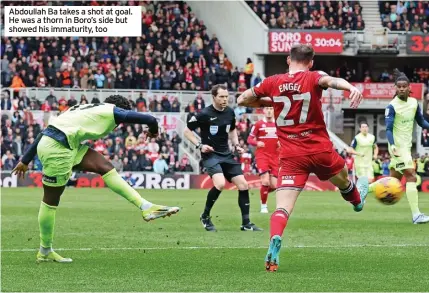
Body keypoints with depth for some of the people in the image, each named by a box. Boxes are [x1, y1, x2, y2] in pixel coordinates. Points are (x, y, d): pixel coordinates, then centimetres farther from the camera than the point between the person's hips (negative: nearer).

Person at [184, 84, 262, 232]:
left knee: (243, 185, -1)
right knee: (220, 184, -28)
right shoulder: (204, 114, -13)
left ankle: (246, 223, 9)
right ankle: (205, 216, -6)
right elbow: (187, 131, -4)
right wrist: (200, 145, -15)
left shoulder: (230, 112, 5)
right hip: (210, 155, -6)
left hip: (226, 154, 6)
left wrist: (236, 145, 8)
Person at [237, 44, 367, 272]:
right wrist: (351, 88, -50)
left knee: (282, 208, -7)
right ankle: (357, 200, 64)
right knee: (343, 181, 34)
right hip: (320, 150, 0)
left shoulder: (272, 83, 2)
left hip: (290, 156, 0)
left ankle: (274, 241, -34)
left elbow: (242, 100, 12)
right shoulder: (312, 78, -6)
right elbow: (331, 81, -30)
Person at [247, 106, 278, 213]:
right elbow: (249, 139, 2)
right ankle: (263, 205, -1)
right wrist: (256, 143, -19)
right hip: (262, 155, -3)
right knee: (265, 181, -17)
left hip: (275, 157, 3)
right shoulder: (258, 124, 0)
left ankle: (263, 192, 31)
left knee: (274, 186, -1)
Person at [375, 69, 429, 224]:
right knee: (411, 176, -17)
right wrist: (392, 145, -32)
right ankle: (416, 215, -21)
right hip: (398, 147, -8)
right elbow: (388, 129, -16)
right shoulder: (392, 106, -13)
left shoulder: (414, 103, 6)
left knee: (394, 180, 15)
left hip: (407, 146, 8)